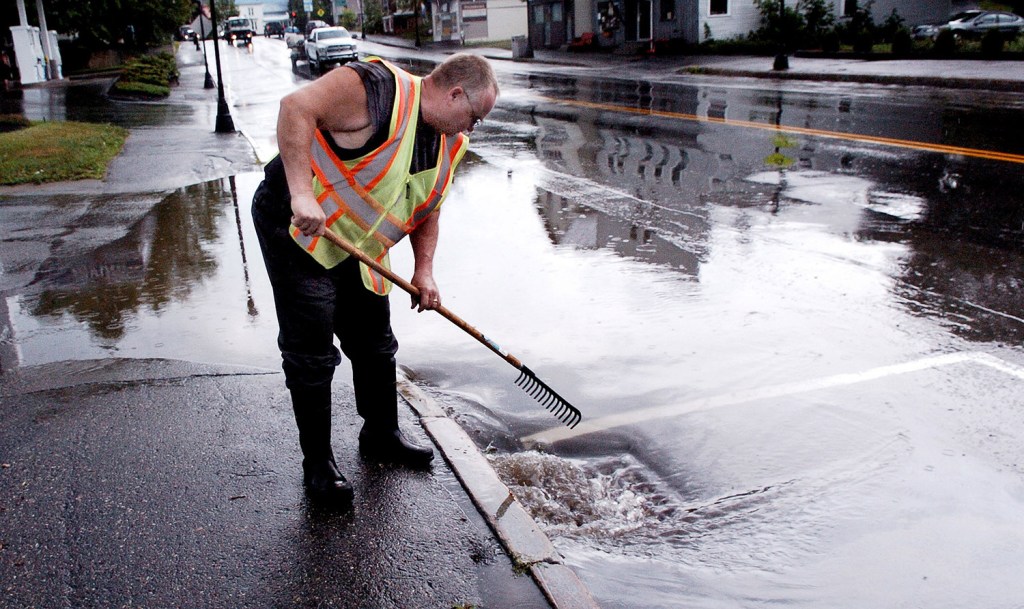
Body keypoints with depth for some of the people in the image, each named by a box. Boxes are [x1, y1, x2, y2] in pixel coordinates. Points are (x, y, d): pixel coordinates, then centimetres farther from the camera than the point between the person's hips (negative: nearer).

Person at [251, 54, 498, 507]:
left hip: (358, 249, 8)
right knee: (311, 354, -4)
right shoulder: (380, 88, -22)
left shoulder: (449, 145, 5)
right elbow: (296, 107, -32)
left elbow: (426, 213, 15)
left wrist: (424, 270, 2)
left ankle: (381, 436, 35)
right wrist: (301, 192, -38)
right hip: (295, 229, -8)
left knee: (376, 345, 14)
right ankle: (317, 462, 12)